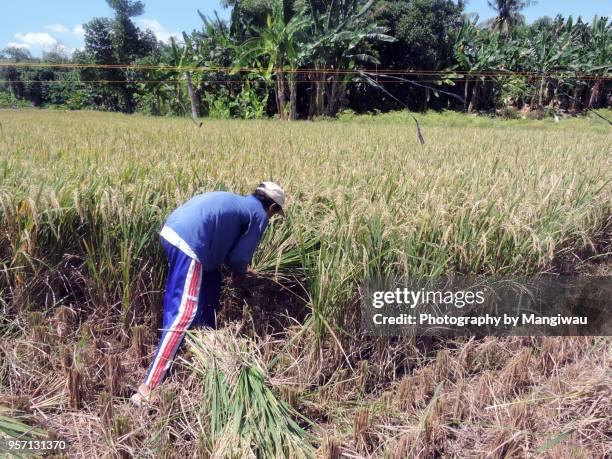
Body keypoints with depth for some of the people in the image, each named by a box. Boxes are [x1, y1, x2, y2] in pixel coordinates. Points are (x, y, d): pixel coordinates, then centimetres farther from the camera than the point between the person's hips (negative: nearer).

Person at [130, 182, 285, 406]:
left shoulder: (238, 201, 30)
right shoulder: (260, 215, 8)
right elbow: (238, 257, 4)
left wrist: (238, 265, 36)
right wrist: (240, 273, 25)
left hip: (171, 230, 10)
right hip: (189, 243, -10)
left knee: (210, 281, 28)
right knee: (185, 313, -9)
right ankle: (148, 389, -11)